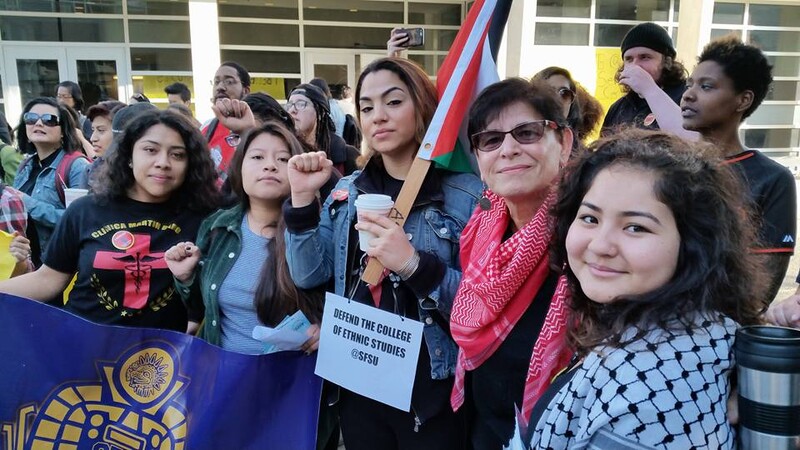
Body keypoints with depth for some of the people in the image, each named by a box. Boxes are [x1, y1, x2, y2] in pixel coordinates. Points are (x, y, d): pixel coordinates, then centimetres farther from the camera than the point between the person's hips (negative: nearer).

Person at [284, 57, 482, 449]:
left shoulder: (467, 194, -12)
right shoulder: (346, 192, 3)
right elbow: (309, 276, -1)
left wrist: (415, 265, -29)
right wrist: (302, 199, -11)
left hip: (431, 392, -4)